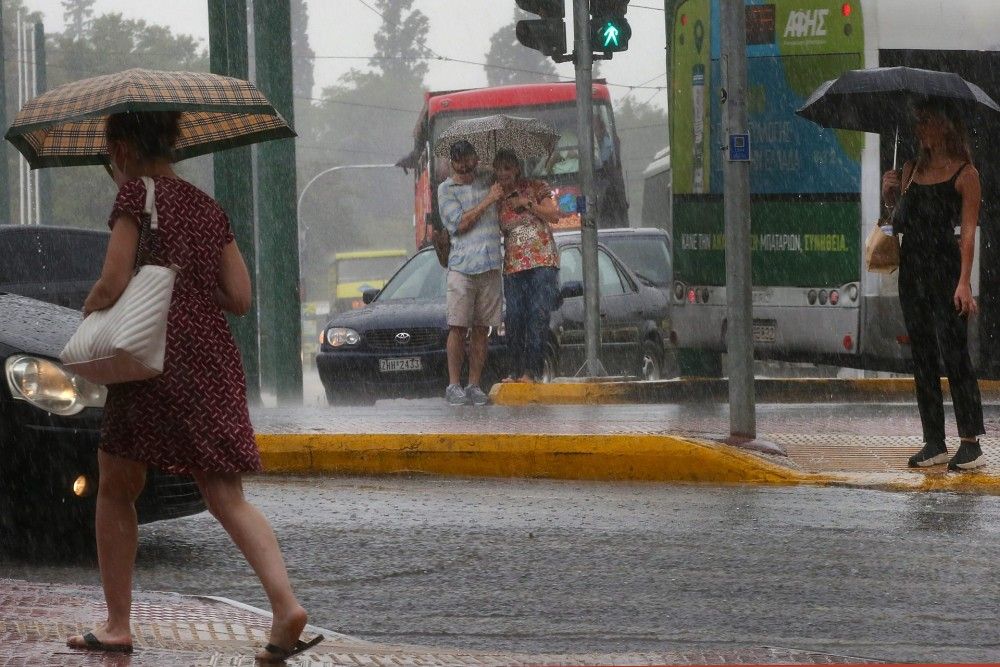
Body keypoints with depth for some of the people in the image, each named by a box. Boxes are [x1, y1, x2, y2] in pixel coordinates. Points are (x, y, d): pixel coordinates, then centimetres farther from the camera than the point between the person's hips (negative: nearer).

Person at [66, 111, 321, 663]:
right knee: (227, 498, 0)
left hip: (154, 358, -6)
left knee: (116, 492, 11)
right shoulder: (209, 209, 15)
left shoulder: (136, 194, -4)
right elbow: (240, 298, 12)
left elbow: (111, 286, -12)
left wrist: (87, 312, 8)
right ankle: (285, 603, -21)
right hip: (215, 361, 6)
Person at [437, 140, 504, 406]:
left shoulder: (486, 182, 16)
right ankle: (454, 386, -4)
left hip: (490, 267, 4)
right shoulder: (446, 189, 3)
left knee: (481, 329, 3)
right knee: (458, 328, -6)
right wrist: (488, 201, -8)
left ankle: (474, 385, 6)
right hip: (462, 266, -4)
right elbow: (459, 223, -8)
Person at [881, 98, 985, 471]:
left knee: (953, 353, -11)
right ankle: (934, 442, 10)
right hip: (912, 269, 7)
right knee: (922, 356, 7)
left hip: (945, 268, -7)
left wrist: (964, 282, -18)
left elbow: (968, 231, -11)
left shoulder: (965, 174, -4)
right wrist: (891, 197, 0)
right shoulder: (912, 169, 15)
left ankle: (971, 443, -11)